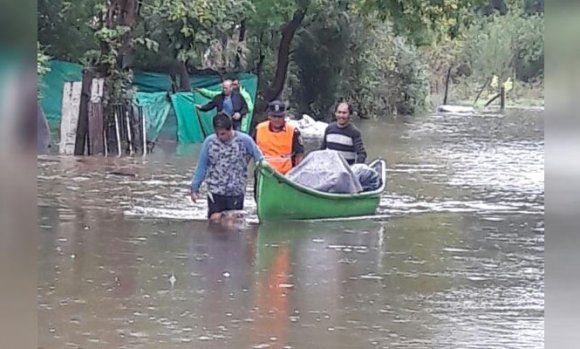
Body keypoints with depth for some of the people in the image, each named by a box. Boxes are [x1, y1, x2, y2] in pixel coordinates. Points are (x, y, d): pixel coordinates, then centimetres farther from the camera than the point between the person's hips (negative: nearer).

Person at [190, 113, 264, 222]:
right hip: (215, 191, 0)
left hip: (236, 192, 0)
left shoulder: (245, 140, -8)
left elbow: (259, 158, 3)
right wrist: (195, 188, 5)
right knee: (215, 221, -9)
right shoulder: (209, 142, -4)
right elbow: (201, 167, 4)